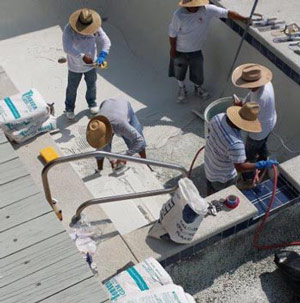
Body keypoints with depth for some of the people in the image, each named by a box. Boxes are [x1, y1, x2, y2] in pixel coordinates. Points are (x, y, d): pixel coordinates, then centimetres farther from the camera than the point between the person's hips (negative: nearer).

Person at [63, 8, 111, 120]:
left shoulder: (96, 28, -17)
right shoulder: (69, 29, -28)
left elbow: (106, 41, -16)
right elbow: (67, 48, -36)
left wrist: (102, 56, -34)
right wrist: (82, 56, -48)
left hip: (91, 64, 3)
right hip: (75, 66, -3)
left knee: (91, 85, 25)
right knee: (72, 88, 15)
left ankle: (92, 103, 53)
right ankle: (69, 108, 40)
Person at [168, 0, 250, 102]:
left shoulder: (207, 9, -23)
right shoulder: (178, 15, -28)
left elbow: (226, 13, -25)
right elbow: (172, 33, -15)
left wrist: (243, 19, -32)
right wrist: (173, 49, -7)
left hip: (196, 50, 2)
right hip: (180, 50, -2)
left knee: (198, 72, 18)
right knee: (179, 71, 20)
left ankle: (198, 88, 48)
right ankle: (182, 89, 48)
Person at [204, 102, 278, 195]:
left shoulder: (219, 117, -21)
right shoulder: (235, 143, -43)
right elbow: (240, 167, -32)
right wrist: (262, 165, -25)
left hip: (209, 162, 7)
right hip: (223, 175, -7)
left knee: (211, 190, 34)